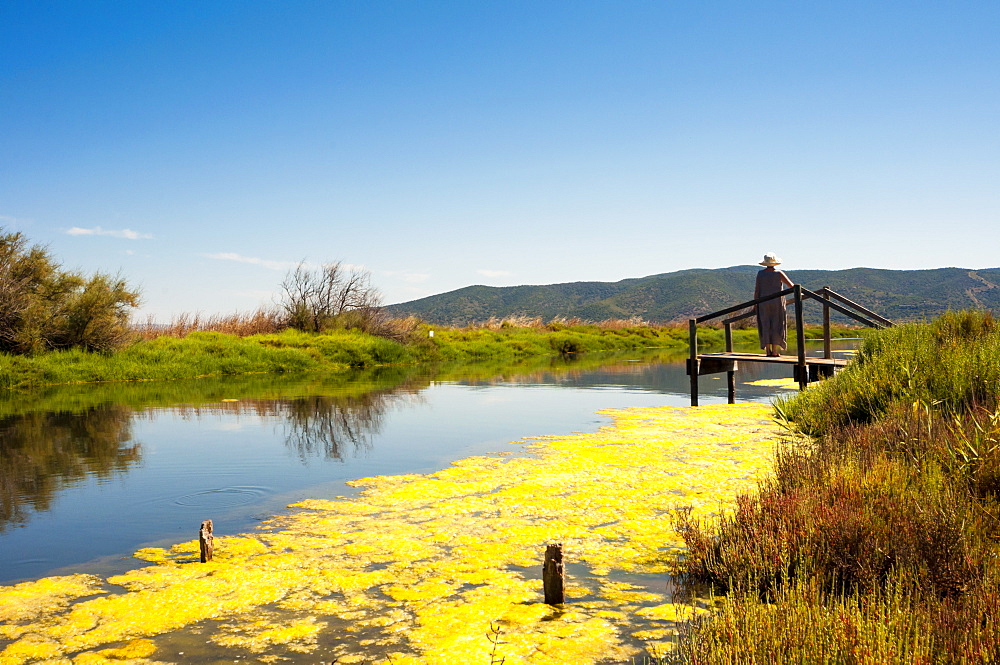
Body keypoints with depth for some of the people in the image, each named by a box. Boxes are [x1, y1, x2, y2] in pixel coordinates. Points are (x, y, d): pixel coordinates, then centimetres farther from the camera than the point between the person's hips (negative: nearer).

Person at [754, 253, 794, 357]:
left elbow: (757, 290, -1)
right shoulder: (779, 274, -4)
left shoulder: (760, 274, 0)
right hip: (777, 302, -2)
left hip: (764, 303, 2)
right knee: (776, 325, 2)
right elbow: (791, 285, 1)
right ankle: (774, 350, -2)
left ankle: (768, 350, 2)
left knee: (766, 326, 5)